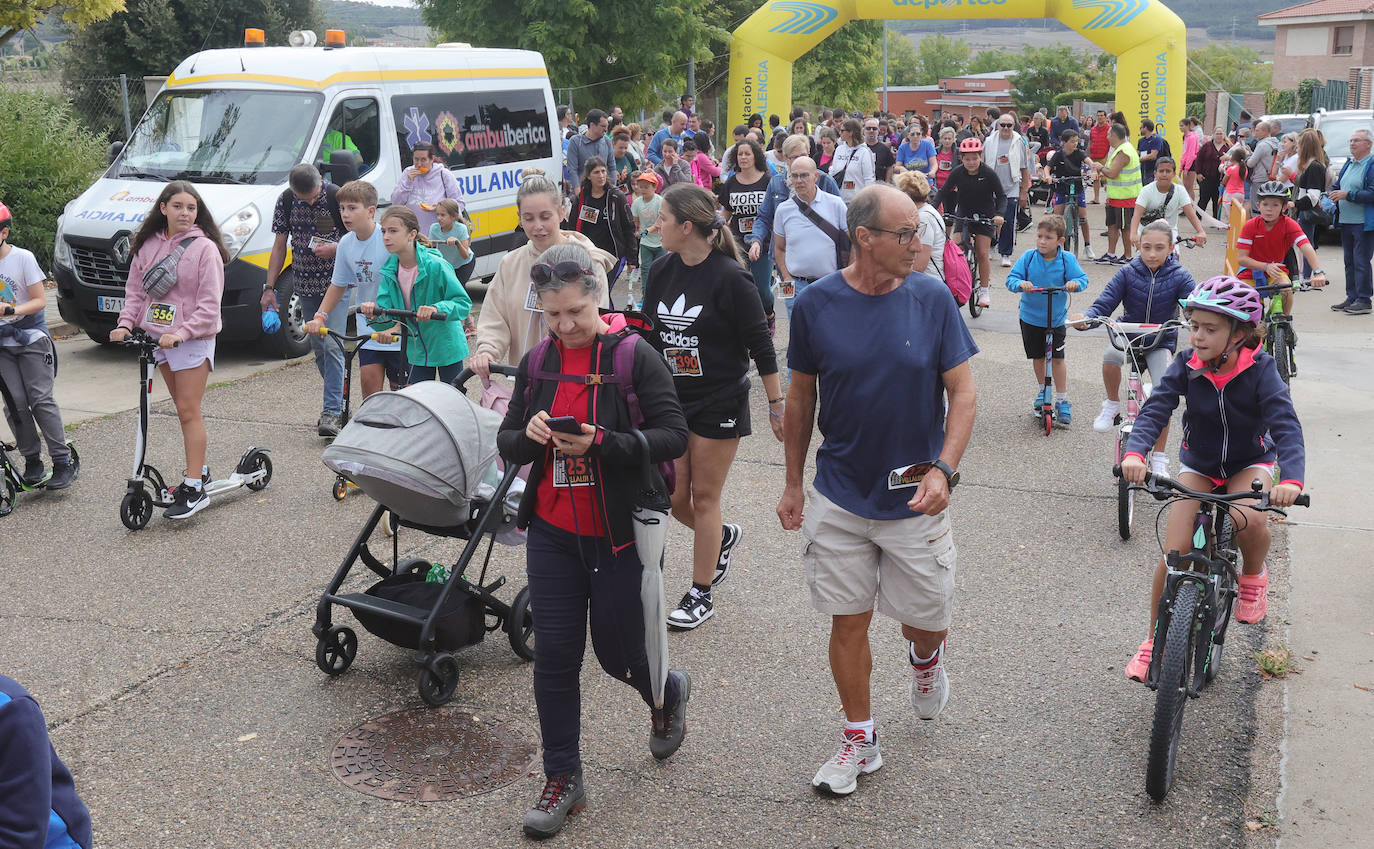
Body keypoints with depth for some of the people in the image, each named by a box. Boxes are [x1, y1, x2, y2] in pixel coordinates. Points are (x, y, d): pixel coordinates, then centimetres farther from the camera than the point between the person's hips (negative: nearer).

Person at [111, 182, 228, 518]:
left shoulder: (204, 248, -10)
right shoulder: (148, 245, 8)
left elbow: (209, 303, -13)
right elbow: (136, 290, 13)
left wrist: (181, 333, -24)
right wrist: (126, 323, -3)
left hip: (193, 339, -6)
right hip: (158, 336, 6)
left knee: (189, 411, -8)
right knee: (183, 408, 13)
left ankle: (194, 489, -7)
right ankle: (199, 470, 24)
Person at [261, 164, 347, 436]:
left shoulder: (337, 197, -13)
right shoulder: (285, 201, -1)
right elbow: (280, 245, 7)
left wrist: (336, 248, -24)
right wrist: (269, 287, 4)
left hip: (336, 284, -4)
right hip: (305, 285, 5)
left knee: (332, 344, -13)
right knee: (317, 346, 10)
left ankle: (331, 412, -13)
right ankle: (337, 397, 26)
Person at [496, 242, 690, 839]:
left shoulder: (634, 357, -11)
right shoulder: (538, 363, 6)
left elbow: (673, 437, -15)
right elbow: (506, 442, 10)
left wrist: (601, 442, -27)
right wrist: (528, 435, -14)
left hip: (619, 536, -4)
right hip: (552, 533, 4)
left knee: (618, 654, 7)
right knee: (554, 655, 5)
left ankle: (669, 692, 43)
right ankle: (563, 779, 19)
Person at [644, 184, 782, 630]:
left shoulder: (729, 277, -15)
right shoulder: (663, 271, 4)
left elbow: (760, 345, -11)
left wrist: (777, 405, -9)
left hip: (719, 404, -6)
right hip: (671, 401, 6)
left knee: (703, 497, 2)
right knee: (673, 498, 7)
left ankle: (701, 593, 16)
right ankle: (722, 536, 39)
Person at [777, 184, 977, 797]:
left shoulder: (932, 298, -8)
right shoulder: (816, 304, -7)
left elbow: (963, 393, -5)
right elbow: (800, 399, 4)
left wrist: (943, 469, -19)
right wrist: (793, 485, 8)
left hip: (916, 499, 0)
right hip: (838, 499, 0)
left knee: (929, 618, 9)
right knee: (848, 624, 8)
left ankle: (924, 658, 47)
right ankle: (859, 743, 27)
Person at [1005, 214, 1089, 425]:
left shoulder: (1067, 259, -10)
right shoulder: (1028, 257, -8)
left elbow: (1083, 278, -12)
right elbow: (1011, 278, -10)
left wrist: (1075, 283, -35)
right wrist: (1020, 283, -32)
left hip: (1056, 319, -2)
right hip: (1030, 316, 2)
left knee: (1057, 358, -4)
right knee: (1038, 357, 15)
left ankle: (1062, 401, 8)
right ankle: (1042, 391, 39)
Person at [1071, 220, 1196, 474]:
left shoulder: (1179, 277, -8)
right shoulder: (1127, 273, -8)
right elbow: (1103, 304, -13)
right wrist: (1085, 318, -36)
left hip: (1161, 342, 0)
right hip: (1127, 336, 0)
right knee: (1110, 355, -36)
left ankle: (1159, 457, -1)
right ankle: (1112, 404, -7)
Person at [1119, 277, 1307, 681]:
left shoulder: (1260, 369, -21)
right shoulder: (1187, 366, -16)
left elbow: (1287, 426, -30)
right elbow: (1155, 409, -26)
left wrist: (1291, 480, -47)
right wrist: (1135, 452, -46)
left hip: (1250, 462, -1)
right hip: (1198, 464, 1)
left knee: (1247, 518, -34)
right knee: (1174, 554, -12)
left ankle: (1254, 575, 1)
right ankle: (1154, 640, 7)